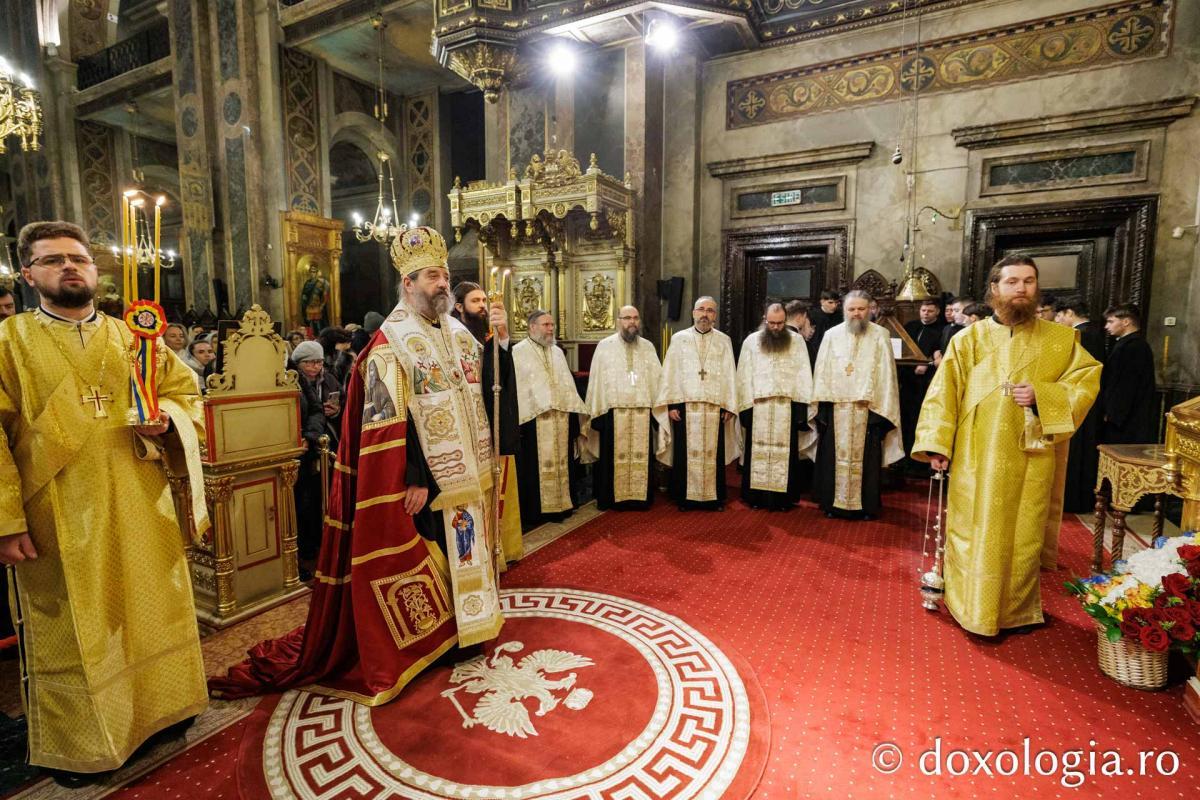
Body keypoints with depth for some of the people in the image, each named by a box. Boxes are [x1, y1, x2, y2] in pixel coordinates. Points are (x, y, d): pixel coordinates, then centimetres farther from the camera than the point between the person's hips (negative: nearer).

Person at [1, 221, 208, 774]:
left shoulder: (135, 337, 10)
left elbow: (186, 392, 11)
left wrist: (166, 419, -13)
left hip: (140, 509, 3)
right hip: (58, 518, -3)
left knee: (151, 610, 14)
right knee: (69, 628, 9)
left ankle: (158, 709, 33)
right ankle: (75, 742, 28)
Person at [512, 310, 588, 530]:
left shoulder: (558, 352, 17)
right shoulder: (518, 352, -2)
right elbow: (515, 386, -7)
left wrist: (575, 410, 12)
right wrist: (519, 417, -14)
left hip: (561, 419, 6)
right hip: (534, 418, -5)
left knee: (560, 462, 11)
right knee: (535, 466, -1)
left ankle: (560, 505, 22)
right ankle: (534, 512, 9)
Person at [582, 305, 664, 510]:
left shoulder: (648, 347, 11)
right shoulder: (605, 346, 4)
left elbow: (658, 379, 10)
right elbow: (596, 381, 1)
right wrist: (596, 412, -5)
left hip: (643, 412, 2)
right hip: (613, 411, -2)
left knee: (642, 456, 5)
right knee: (614, 457, 1)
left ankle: (640, 497, 16)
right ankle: (612, 498, 12)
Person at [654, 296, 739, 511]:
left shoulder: (724, 341, 10)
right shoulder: (679, 339, 8)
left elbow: (730, 375, 6)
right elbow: (670, 373, 3)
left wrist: (729, 406, -1)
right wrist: (671, 404, -5)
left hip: (715, 407, 1)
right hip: (685, 406, 0)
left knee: (713, 453, 4)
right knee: (686, 453, 3)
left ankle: (714, 498, 16)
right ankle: (685, 497, 13)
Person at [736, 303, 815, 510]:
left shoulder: (797, 341, 6)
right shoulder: (751, 341, 6)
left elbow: (803, 374, 1)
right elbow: (744, 375, 4)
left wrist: (801, 405, -8)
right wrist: (746, 405, -4)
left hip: (787, 407, 0)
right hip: (757, 407, 0)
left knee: (785, 451, 2)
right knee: (758, 451, 3)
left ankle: (783, 497, 10)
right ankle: (757, 496, 10)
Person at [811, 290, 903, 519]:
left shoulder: (880, 335, 2)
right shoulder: (832, 335, 6)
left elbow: (886, 373, -2)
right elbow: (822, 371, 4)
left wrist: (882, 409, -8)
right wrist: (822, 404, -2)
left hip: (867, 407, -1)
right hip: (836, 407, 1)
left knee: (865, 456, 4)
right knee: (836, 455, 6)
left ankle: (865, 505, 16)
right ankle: (834, 502, 17)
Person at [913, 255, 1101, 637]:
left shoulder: (1060, 339, 6)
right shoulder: (968, 339, 2)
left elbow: (1087, 382, 5)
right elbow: (943, 392, -2)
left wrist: (1041, 395, -13)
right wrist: (936, 443, -10)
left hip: (1031, 458, 1)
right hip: (977, 459, -1)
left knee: (1024, 535, 10)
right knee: (976, 535, 6)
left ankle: (1018, 610, 27)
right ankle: (975, 609, 21)